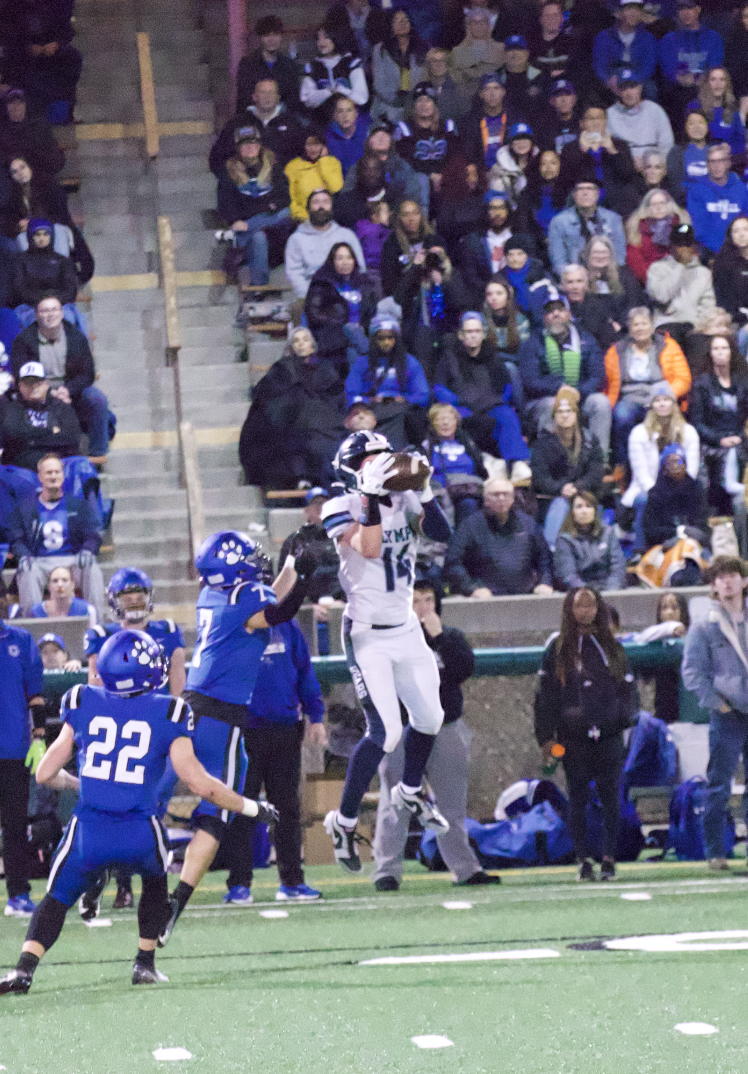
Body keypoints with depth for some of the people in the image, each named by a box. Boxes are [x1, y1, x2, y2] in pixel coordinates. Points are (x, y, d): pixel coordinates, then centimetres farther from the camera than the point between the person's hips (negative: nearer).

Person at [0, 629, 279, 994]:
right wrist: (252, 808, 9)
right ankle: (145, 964, 28)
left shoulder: (83, 705, 6)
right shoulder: (167, 714, -1)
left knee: (56, 899, 18)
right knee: (155, 881, 32)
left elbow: (45, 774, 12)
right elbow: (199, 783, -4)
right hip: (140, 835, -1)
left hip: (88, 831, 1)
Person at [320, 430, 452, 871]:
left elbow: (442, 534, -7)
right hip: (368, 636, -7)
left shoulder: (402, 502, 5)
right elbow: (369, 549, -28)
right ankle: (344, 821, -1)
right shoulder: (342, 510, -12)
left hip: (406, 630, 7)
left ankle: (411, 791, 42)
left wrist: (423, 490, -14)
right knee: (386, 732, -15)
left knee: (430, 718, 15)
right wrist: (373, 497, -31)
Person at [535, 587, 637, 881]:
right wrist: (546, 736, -1)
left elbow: (628, 686, 14)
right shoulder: (558, 648, 5)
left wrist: (623, 716, -1)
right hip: (573, 736, -1)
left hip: (608, 734, 1)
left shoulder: (611, 646, 10)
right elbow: (546, 694, 5)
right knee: (578, 799, 1)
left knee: (610, 797, -1)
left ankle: (609, 859, 5)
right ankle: (583, 860, 5)